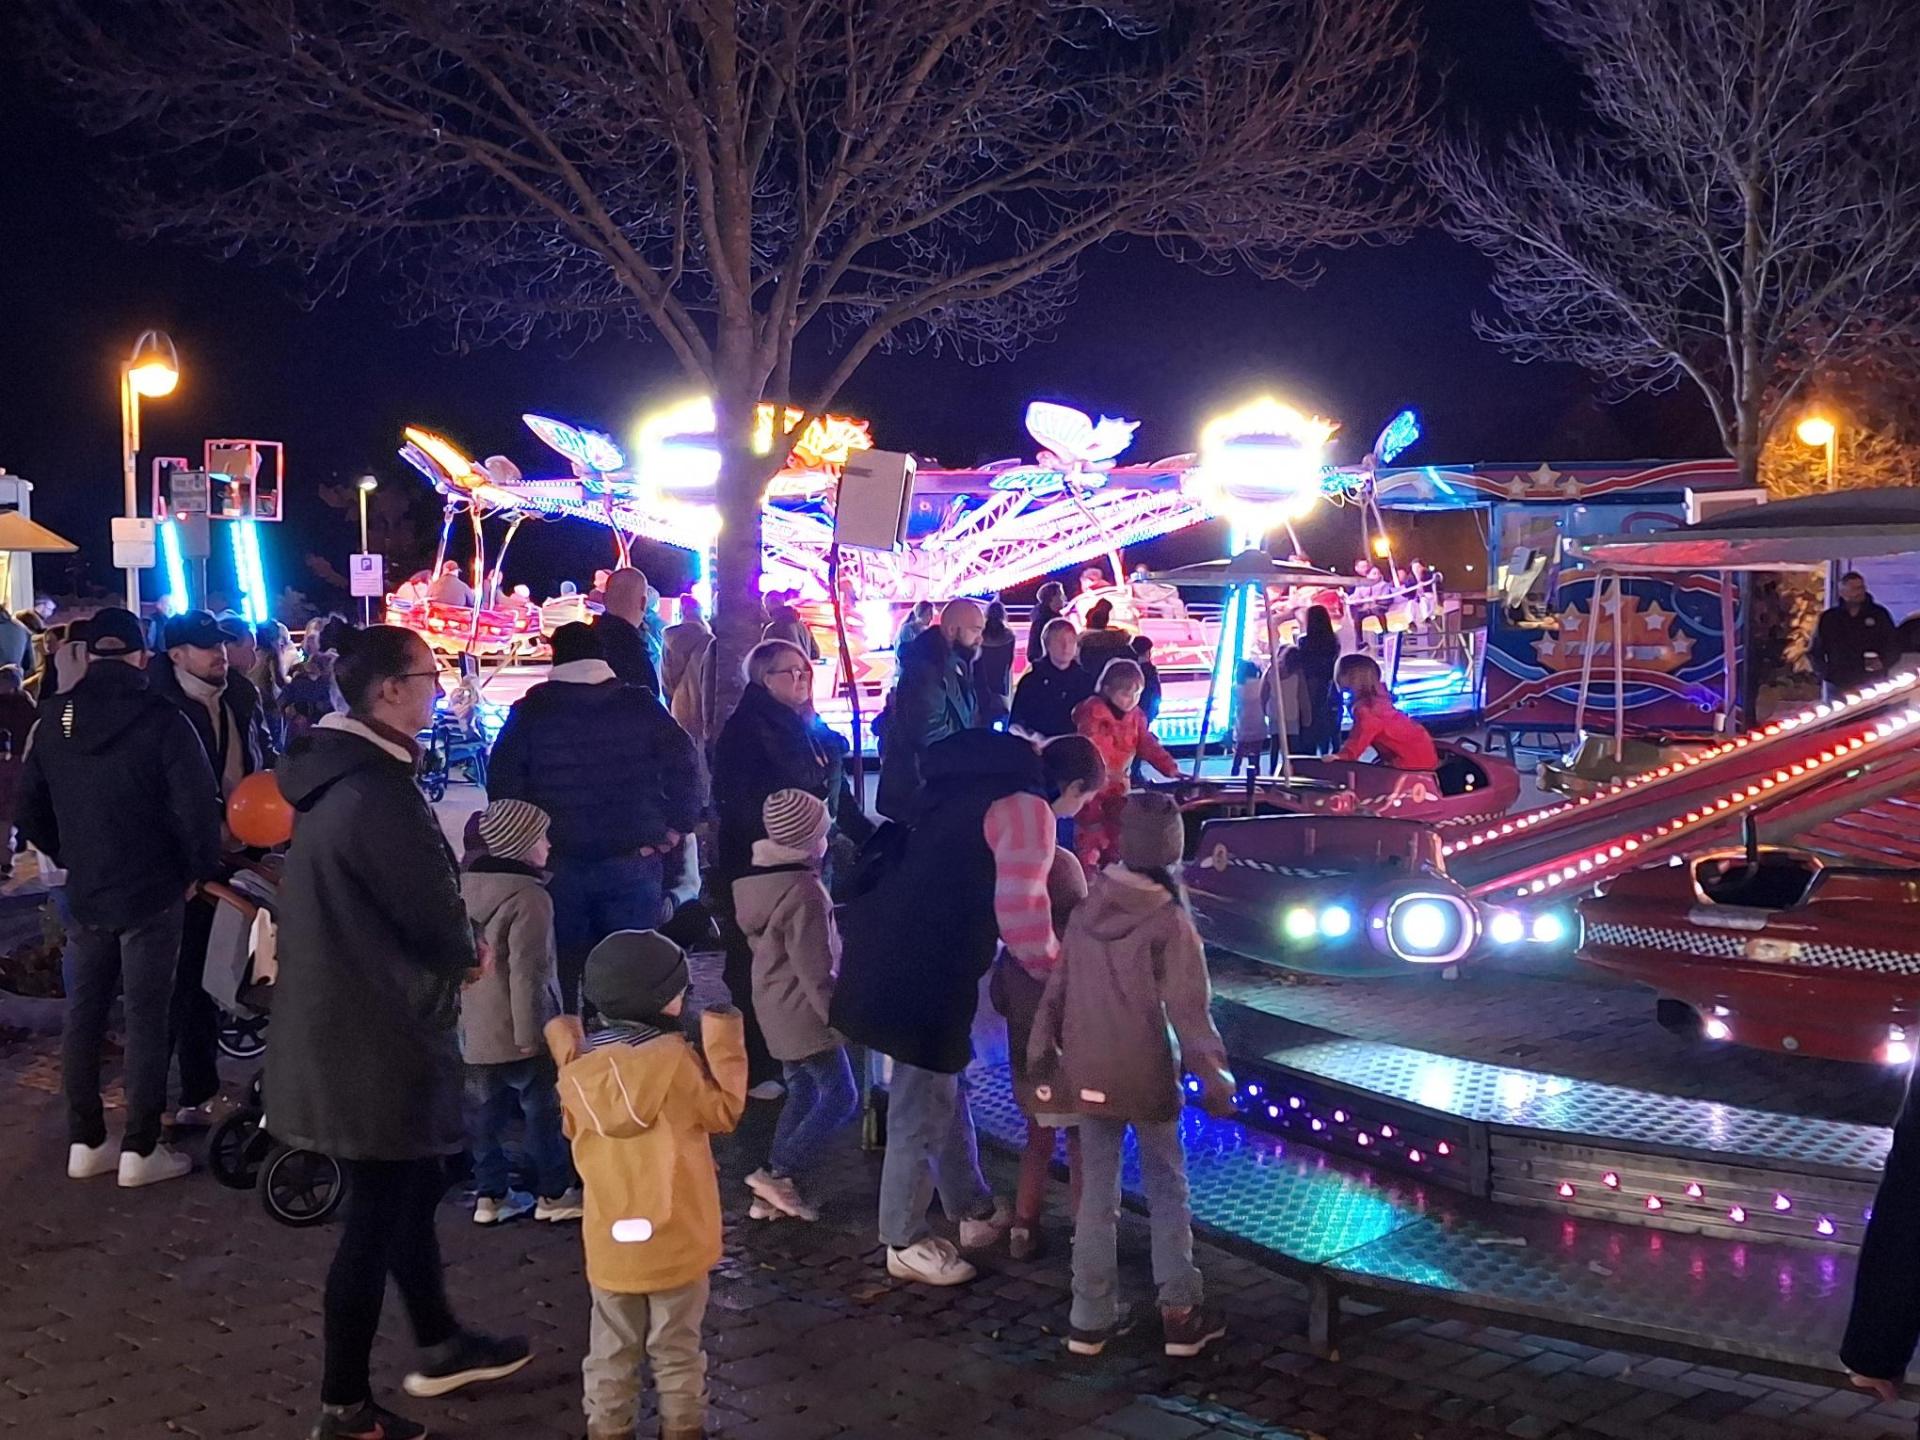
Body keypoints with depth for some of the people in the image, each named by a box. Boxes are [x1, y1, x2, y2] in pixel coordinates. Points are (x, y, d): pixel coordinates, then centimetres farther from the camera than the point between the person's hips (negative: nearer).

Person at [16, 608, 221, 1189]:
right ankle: (140, 1150, 3)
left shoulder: (54, 720, 5)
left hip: (85, 892, 5)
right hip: (152, 891, -5)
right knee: (146, 1017, 0)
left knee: (84, 1014, 13)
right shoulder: (161, 720, -14)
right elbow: (197, 805, -18)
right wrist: (200, 868, -4)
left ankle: (85, 1143, 17)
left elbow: (30, 809, 12)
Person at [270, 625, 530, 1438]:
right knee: (379, 1212, 3)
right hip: (373, 1040, -10)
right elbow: (436, 921, -23)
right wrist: (467, 955, -1)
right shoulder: (375, 793, -26)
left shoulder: (341, 772, 6)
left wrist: (453, 951, 1)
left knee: (412, 1187, 23)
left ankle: (439, 1347, 39)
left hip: (351, 1024, 10)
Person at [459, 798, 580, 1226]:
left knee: (484, 1112, 13)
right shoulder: (528, 896, -19)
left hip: (473, 1028, 7)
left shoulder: (465, 887, 7)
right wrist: (531, 1032, -18)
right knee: (544, 1110, 7)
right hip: (517, 1029, -7)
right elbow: (526, 972, -22)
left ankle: (490, 1193, 19)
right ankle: (554, 1192, 15)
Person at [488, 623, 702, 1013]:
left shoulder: (530, 712, 2)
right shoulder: (640, 706, 3)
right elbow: (684, 762, -3)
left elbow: (502, 781, -3)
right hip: (632, 860, 0)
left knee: (561, 971, 8)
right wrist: (676, 825, 2)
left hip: (557, 863, 0)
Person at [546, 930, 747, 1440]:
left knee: (611, 1350, 16)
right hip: (676, 1238, -3)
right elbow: (724, 1110, -6)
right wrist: (723, 1038, -4)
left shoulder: (578, 1068, -5)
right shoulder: (676, 1060, -17)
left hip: (610, 1239, 3)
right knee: (677, 1349, 12)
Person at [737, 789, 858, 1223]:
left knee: (803, 1094, 16)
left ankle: (774, 1192, 15)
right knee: (841, 1096, -3)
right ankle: (779, 1174, -6)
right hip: (802, 1009, -10)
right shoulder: (803, 892, -22)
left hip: (777, 1005, 10)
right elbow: (816, 972, -22)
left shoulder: (758, 877, 6)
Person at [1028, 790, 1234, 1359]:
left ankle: (1090, 1319, 15)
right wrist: (1214, 1078, -8)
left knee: (1096, 1190, 11)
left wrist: (1042, 1055, 13)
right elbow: (1189, 1010, -14)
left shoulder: (1086, 911, 0)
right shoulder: (1171, 921, -13)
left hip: (1088, 1072, 4)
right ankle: (1181, 1314, 13)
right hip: (1147, 1075, -4)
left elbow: (1056, 990, 4)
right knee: (1167, 1188, 10)